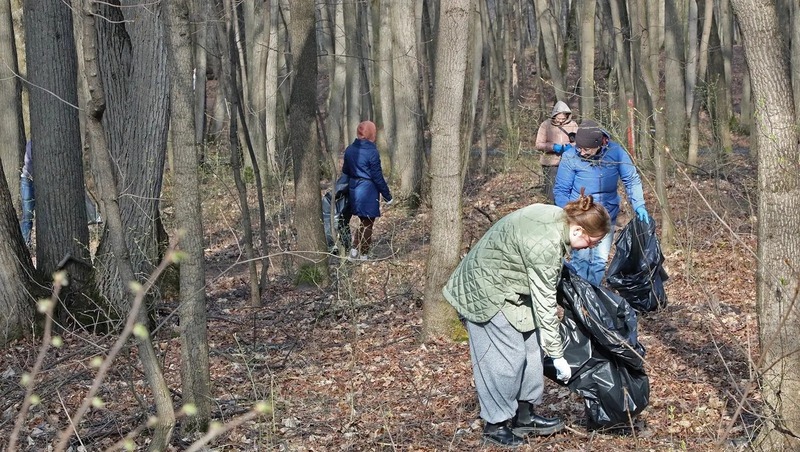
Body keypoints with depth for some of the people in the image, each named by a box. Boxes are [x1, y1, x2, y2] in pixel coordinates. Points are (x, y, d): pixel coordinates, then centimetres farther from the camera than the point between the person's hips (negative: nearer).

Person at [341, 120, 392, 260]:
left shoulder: (349, 150, 3)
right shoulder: (371, 152, -16)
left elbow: (345, 171, 12)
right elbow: (377, 176, -14)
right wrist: (387, 196, -7)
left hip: (354, 190, 6)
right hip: (369, 191, -6)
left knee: (364, 222, 20)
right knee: (368, 224, 5)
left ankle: (354, 251, 15)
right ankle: (363, 255, 10)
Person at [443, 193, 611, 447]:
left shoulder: (558, 217, -5)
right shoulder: (545, 245, -32)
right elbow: (545, 305, -27)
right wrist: (557, 356, -21)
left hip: (508, 286, 10)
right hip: (487, 292, -10)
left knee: (530, 347, 9)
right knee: (508, 355, -9)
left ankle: (524, 415, 19)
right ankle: (495, 425, 4)